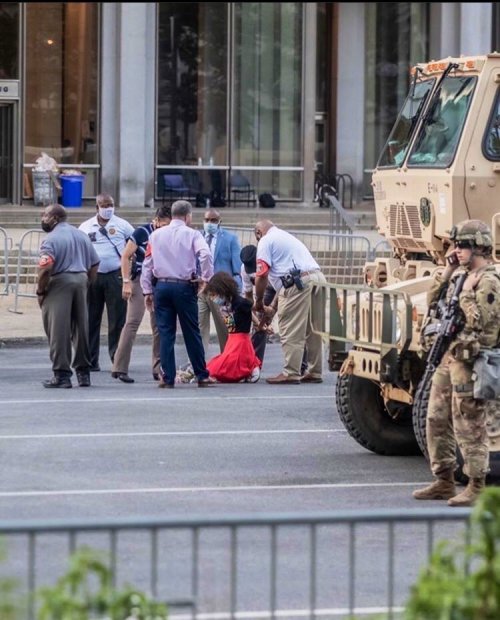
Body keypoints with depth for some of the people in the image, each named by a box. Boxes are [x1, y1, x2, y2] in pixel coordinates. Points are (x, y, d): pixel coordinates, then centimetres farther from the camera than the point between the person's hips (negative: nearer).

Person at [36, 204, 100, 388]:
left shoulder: (51, 239, -11)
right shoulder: (81, 235, 14)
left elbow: (46, 267, -22)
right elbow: (94, 264, 16)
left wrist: (40, 291, -11)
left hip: (59, 283, -7)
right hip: (80, 281, 7)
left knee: (58, 331, -3)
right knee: (81, 329, 13)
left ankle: (62, 374, -5)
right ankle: (83, 372, 19)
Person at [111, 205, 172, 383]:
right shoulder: (142, 232, -7)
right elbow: (125, 256, -7)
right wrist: (126, 282, -14)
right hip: (140, 280, -6)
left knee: (159, 326, 7)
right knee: (132, 323, -11)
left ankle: (159, 369, 15)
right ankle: (119, 368, -11)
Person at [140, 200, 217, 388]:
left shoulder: (156, 235, 8)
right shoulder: (192, 234, -2)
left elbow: (147, 264, 8)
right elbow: (206, 255, -18)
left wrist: (147, 291, 13)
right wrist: (206, 279, -5)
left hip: (161, 286, 3)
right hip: (184, 287, -2)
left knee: (165, 333, 5)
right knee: (192, 333, 5)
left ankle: (167, 378, 2)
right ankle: (202, 376, 11)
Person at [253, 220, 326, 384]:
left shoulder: (266, 241, 6)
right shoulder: (287, 237, 33)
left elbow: (262, 275, -4)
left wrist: (259, 302, 9)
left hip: (298, 282, -8)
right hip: (318, 278, 8)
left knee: (291, 331, -3)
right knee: (313, 329, 13)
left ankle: (291, 373, -4)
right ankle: (314, 372, 17)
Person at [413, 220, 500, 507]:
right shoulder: (461, 274, 15)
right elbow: (434, 302, 15)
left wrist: (467, 291, -17)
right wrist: (448, 272, 8)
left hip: (469, 362, -10)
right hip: (449, 356, 10)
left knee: (469, 425, -6)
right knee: (437, 420, 12)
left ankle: (477, 487, 1)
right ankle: (444, 481, 20)